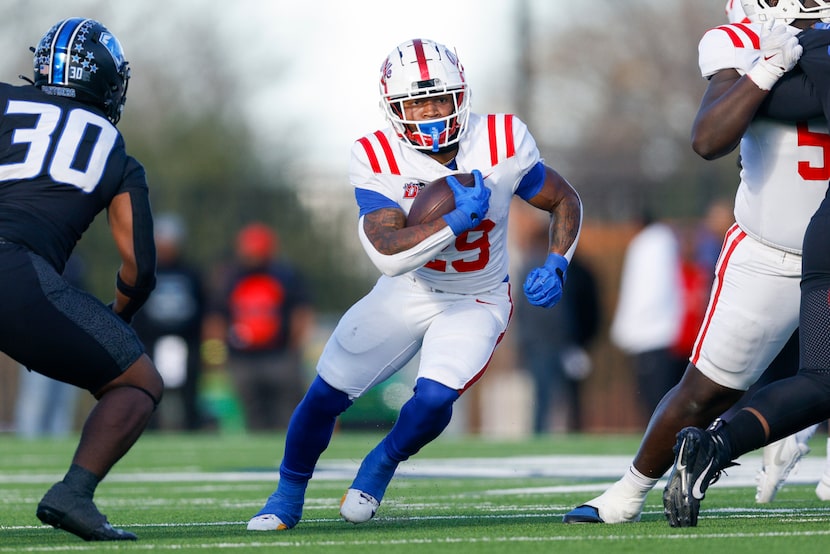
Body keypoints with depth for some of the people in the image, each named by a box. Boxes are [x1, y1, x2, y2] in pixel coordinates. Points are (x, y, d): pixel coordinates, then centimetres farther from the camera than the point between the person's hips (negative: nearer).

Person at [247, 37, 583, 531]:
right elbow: (388, 254, -30)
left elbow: (565, 202, -3)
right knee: (327, 394, -3)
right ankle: (288, 498, 23)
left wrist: (556, 267, -18)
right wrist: (455, 222, -40)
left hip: (476, 302, -1)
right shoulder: (377, 158, -21)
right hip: (408, 292, 1)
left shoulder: (501, 142, -19)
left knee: (433, 399, -24)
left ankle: (380, 468, 8)